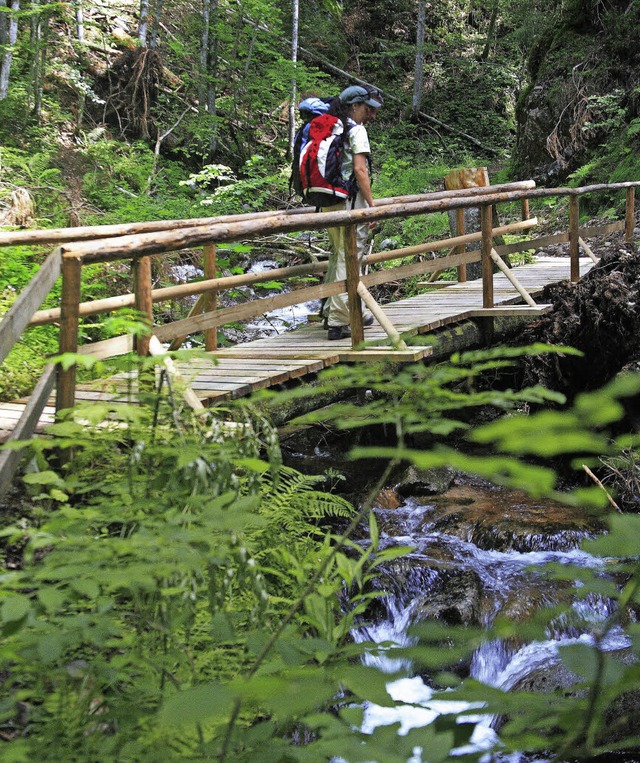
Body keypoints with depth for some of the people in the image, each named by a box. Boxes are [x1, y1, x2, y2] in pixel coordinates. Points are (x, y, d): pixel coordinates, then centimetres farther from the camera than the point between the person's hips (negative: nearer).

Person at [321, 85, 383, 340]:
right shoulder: (356, 130, -8)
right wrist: (372, 204, -14)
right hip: (351, 198, -8)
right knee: (349, 259, -5)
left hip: (328, 201, 8)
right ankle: (339, 321, -5)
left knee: (337, 256, 19)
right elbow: (359, 170, -16)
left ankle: (332, 311, 27)